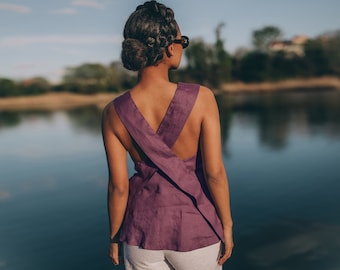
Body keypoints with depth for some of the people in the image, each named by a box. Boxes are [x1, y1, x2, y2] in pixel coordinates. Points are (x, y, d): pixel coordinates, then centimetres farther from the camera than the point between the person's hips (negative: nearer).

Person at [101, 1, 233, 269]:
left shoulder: (114, 113, -12)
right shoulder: (201, 98, -19)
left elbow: (118, 186, -9)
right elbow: (214, 172, -18)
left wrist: (114, 236, 6)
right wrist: (227, 225, -3)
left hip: (144, 227, 2)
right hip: (194, 227, -1)